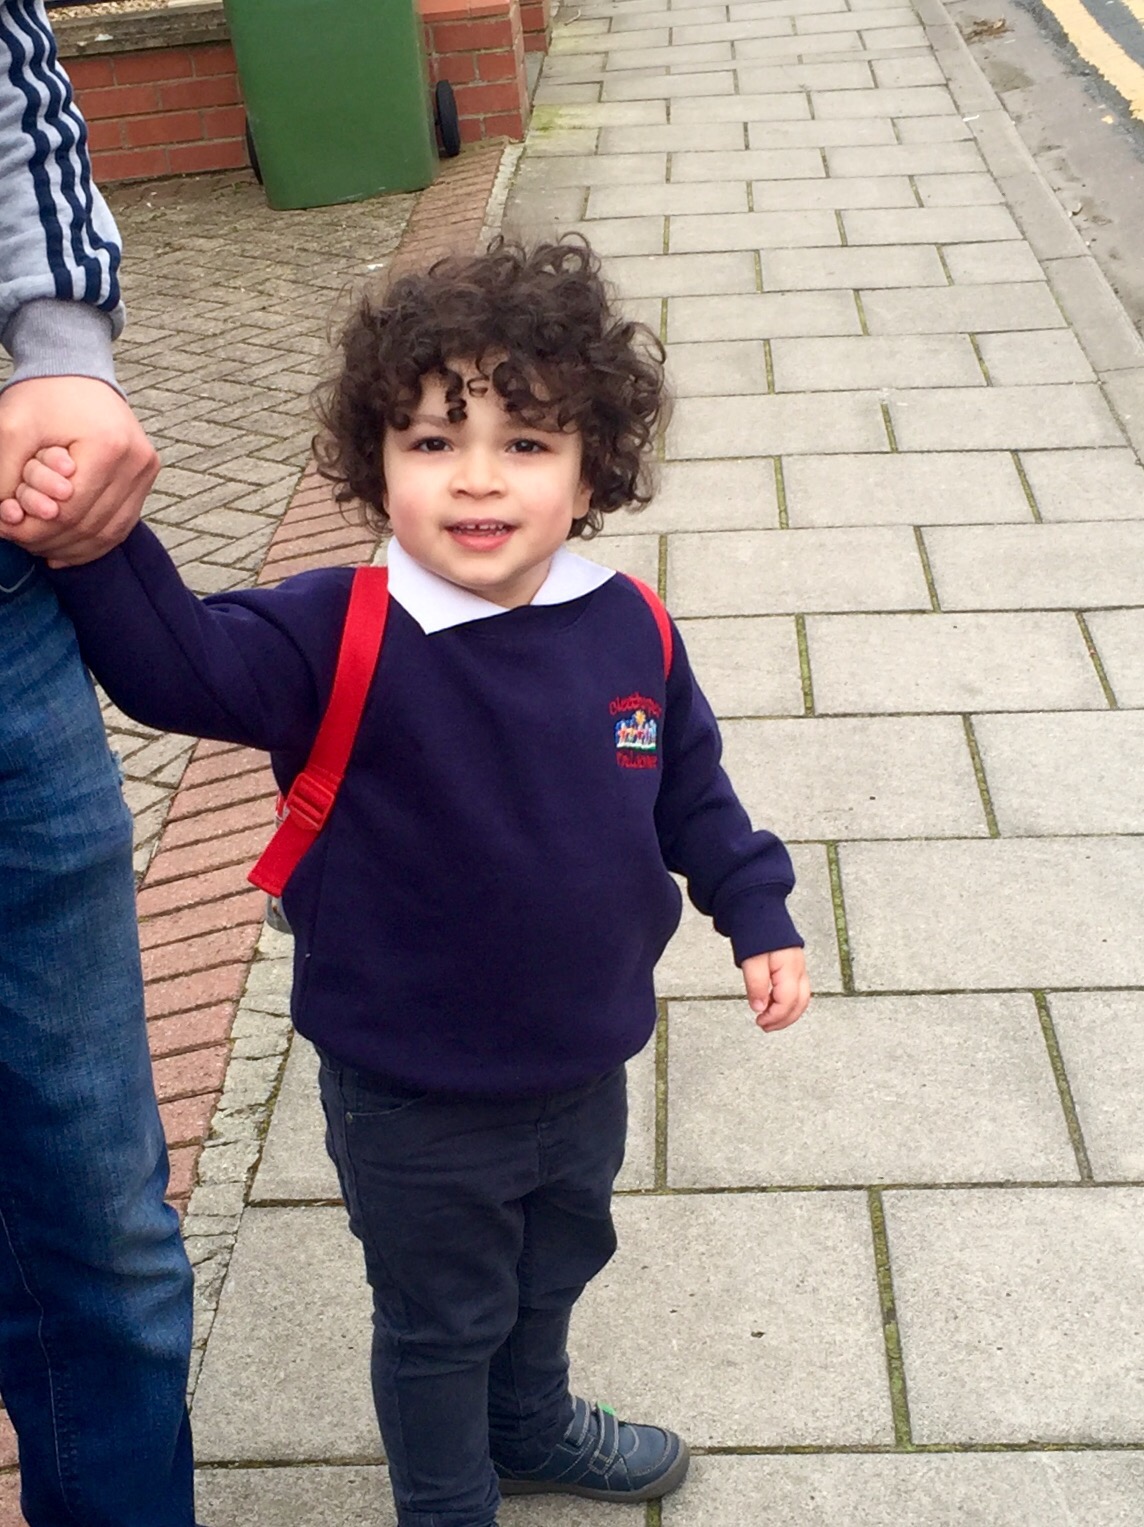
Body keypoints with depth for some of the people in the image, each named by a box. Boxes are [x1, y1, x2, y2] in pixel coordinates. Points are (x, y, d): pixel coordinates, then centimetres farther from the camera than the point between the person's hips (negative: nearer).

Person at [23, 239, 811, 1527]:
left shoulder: (629, 629, -10)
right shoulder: (341, 641, -24)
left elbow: (688, 785, 5)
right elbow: (177, 663, -31)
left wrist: (755, 912, 8)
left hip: (585, 1068, 5)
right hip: (415, 1106, -5)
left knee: (553, 1270, 31)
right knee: (439, 1319, 19)